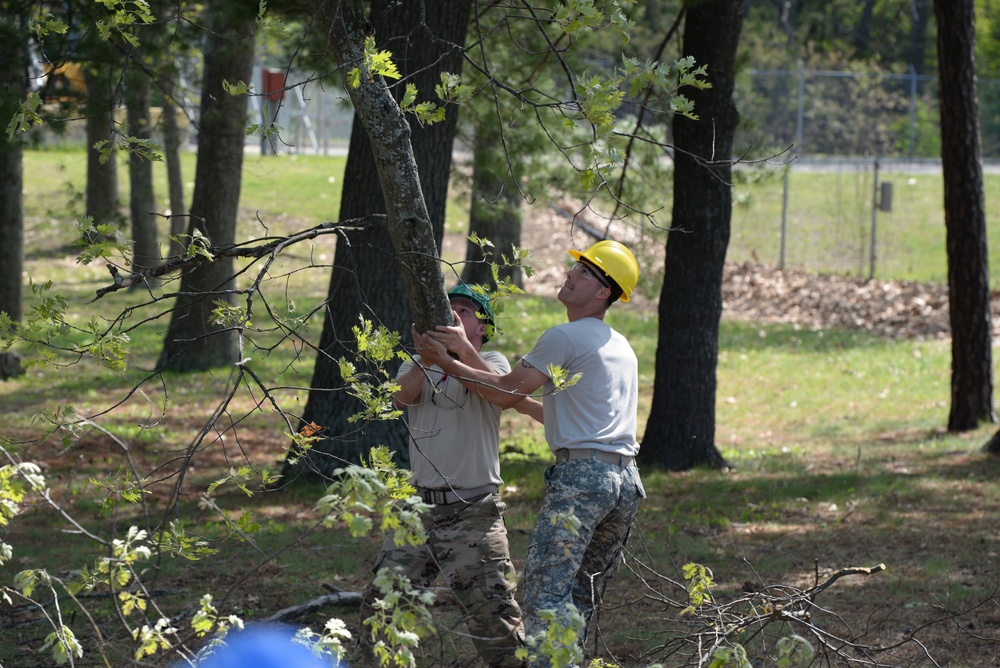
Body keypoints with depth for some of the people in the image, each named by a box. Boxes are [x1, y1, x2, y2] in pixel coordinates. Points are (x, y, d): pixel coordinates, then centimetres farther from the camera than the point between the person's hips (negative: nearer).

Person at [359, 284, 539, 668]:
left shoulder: (491, 362, 1)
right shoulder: (419, 366, 12)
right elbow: (404, 394, -11)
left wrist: (464, 350, -41)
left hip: (473, 513, -4)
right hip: (419, 506, 5)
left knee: (493, 614, -8)